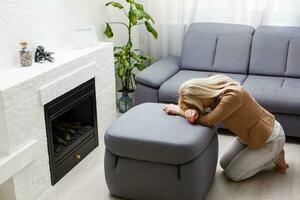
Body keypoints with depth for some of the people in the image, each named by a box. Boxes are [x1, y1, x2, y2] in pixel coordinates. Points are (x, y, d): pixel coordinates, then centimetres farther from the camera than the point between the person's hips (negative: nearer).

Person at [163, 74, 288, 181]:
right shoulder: (213, 84, -14)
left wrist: (179, 110, -24)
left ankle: (275, 156, 12)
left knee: (232, 174, -3)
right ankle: (270, 154, 21)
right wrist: (192, 110, -34)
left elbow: (208, 121, -35)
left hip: (269, 138, -8)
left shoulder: (232, 95, -37)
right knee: (224, 164, 12)